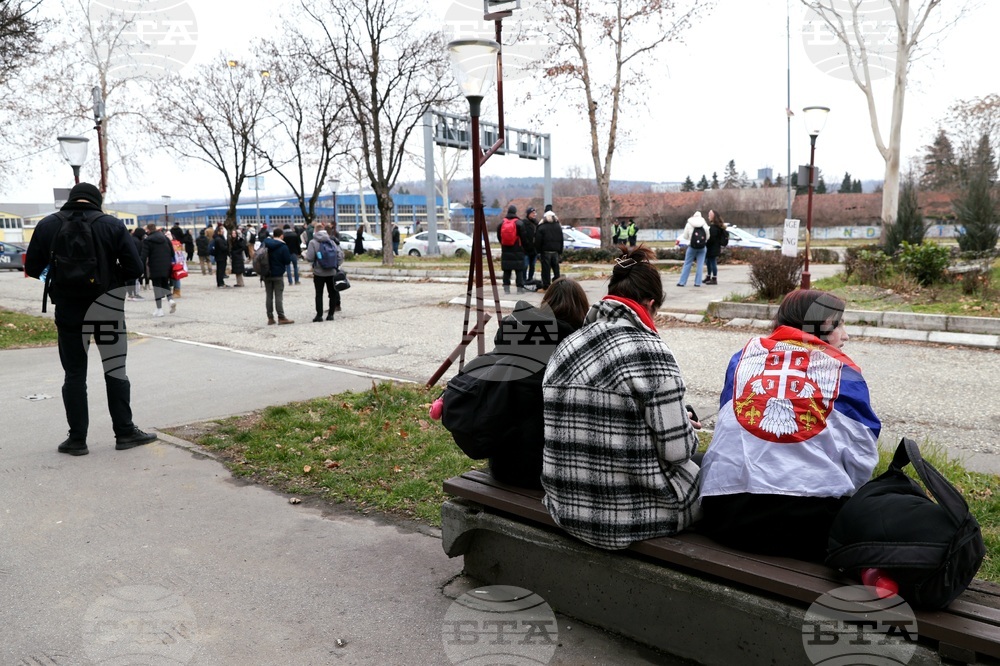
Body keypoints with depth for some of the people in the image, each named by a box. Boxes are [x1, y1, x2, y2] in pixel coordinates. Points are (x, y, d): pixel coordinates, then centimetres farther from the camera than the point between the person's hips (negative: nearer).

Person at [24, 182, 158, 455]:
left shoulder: (47, 225, -3)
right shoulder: (112, 225, -7)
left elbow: (32, 268, 2)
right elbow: (135, 268, -9)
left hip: (69, 310, 1)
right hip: (108, 309, -1)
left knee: (74, 374, 10)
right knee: (115, 371, 10)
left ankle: (77, 439, 13)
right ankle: (125, 432, 13)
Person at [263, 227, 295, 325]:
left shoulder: (265, 243, 3)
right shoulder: (283, 246, -13)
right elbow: (288, 261, -12)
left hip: (266, 274, 5)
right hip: (278, 274, -5)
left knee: (269, 296, 9)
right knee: (278, 296, -2)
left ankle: (270, 318, 11)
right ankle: (281, 317, -3)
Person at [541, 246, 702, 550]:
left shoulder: (565, 347, 0)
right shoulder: (651, 352, -18)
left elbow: (583, 428, 8)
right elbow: (676, 450, -16)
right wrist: (688, 429, 7)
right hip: (637, 515, -6)